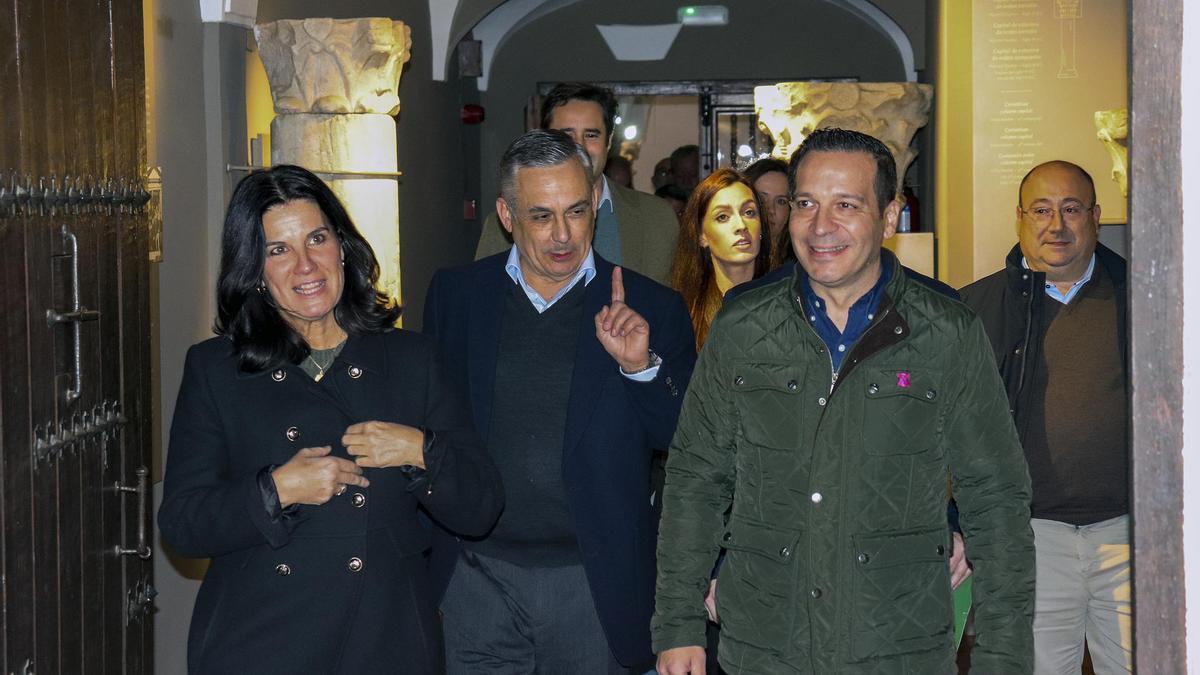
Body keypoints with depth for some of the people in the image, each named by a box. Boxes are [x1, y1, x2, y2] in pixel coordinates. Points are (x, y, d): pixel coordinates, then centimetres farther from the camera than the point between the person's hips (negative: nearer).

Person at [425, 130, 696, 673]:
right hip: (476, 578, 1)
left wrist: (641, 367, -18)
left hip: (594, 587, -1)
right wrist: (425, 567, 6)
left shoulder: (651, 309, -1)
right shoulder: (456, 295, 4)